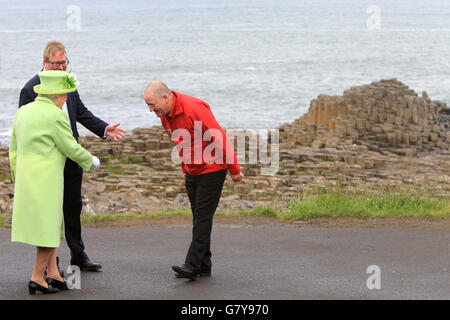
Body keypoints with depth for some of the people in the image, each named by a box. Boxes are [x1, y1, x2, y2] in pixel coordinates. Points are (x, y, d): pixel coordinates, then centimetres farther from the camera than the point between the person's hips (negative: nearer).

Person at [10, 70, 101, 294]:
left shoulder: (24, 112, 11)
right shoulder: (55, 115, -13)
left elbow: (14, 149, 14)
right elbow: (71, 148, -7)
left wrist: (18, 180, 21)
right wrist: (90, 160, 11)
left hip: (25, 178, 8)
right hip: (46, 180, -8)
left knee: (50, 225, 15)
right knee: (49, 228, 0)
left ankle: (53, 274, 13)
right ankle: (37, 279, 1)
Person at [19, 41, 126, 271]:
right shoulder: (31, 90, -13)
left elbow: (82, 113, 15)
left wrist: (105, 129, 0)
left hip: (71, 160, 7)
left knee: (73, 208, 16)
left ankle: (78, 256, 29)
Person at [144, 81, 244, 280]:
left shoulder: (193, 108, -25)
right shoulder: (164, 115, 2)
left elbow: (220, 138, -22)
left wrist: (234, 170, -17)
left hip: (212, 169, -8)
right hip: (192, 172, 8)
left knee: (203, 217, -9)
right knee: (199, 217, 9)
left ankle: (192, 265, -12)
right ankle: (204, 265, 14)